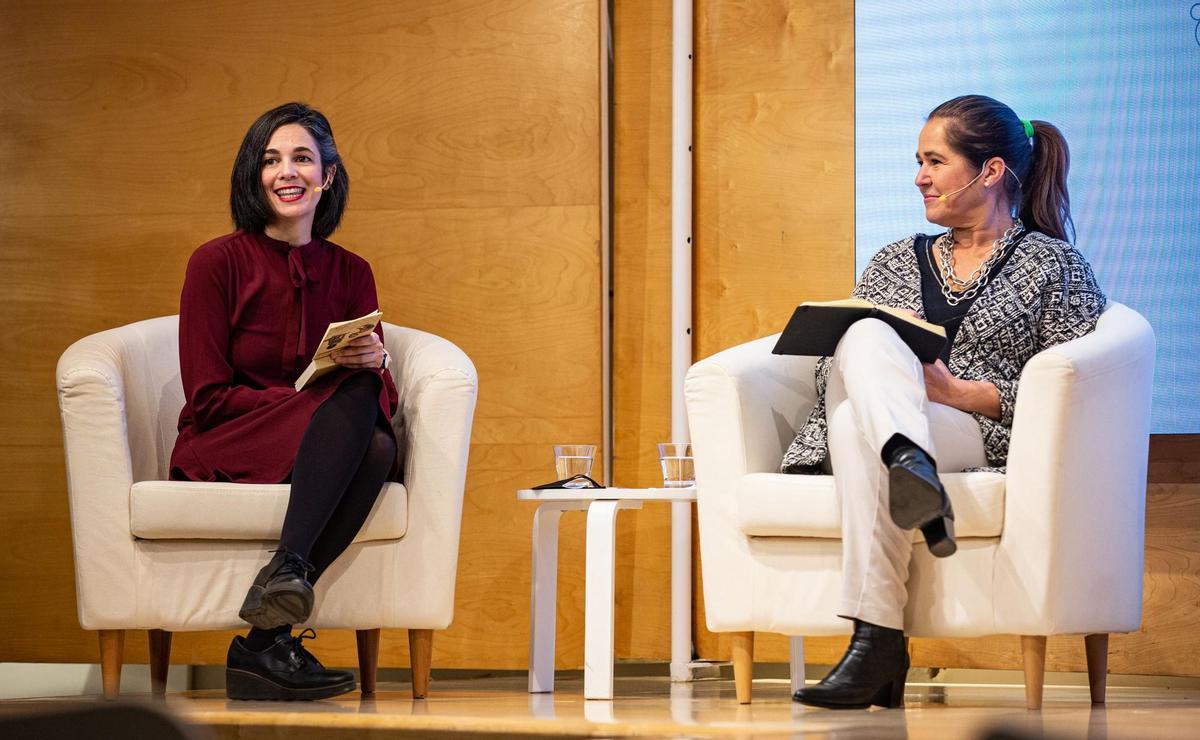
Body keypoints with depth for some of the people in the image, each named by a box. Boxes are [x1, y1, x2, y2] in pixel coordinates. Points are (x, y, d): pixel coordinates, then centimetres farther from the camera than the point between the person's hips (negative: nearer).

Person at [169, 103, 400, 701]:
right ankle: (288, 568, -42)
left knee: (378, 447, -35)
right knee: (354, 399, -32)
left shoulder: (350, 273, 12)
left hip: (327, 451, 4)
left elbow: (384, 395, 6)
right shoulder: (219, 263, 0)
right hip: (224, 453, -4)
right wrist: (310, 398, -17)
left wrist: (374, 361, -18)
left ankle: (265, 644, -37)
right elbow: (207, 397, -6)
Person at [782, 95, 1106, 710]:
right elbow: (830, 370, 21)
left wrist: (953, 389, -11)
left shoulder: (1052, 265, 11)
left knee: (857, 425, -36)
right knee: (866, 337, -31)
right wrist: (877, 363, -4)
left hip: (982, 439, -3)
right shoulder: (895, 262, 27)